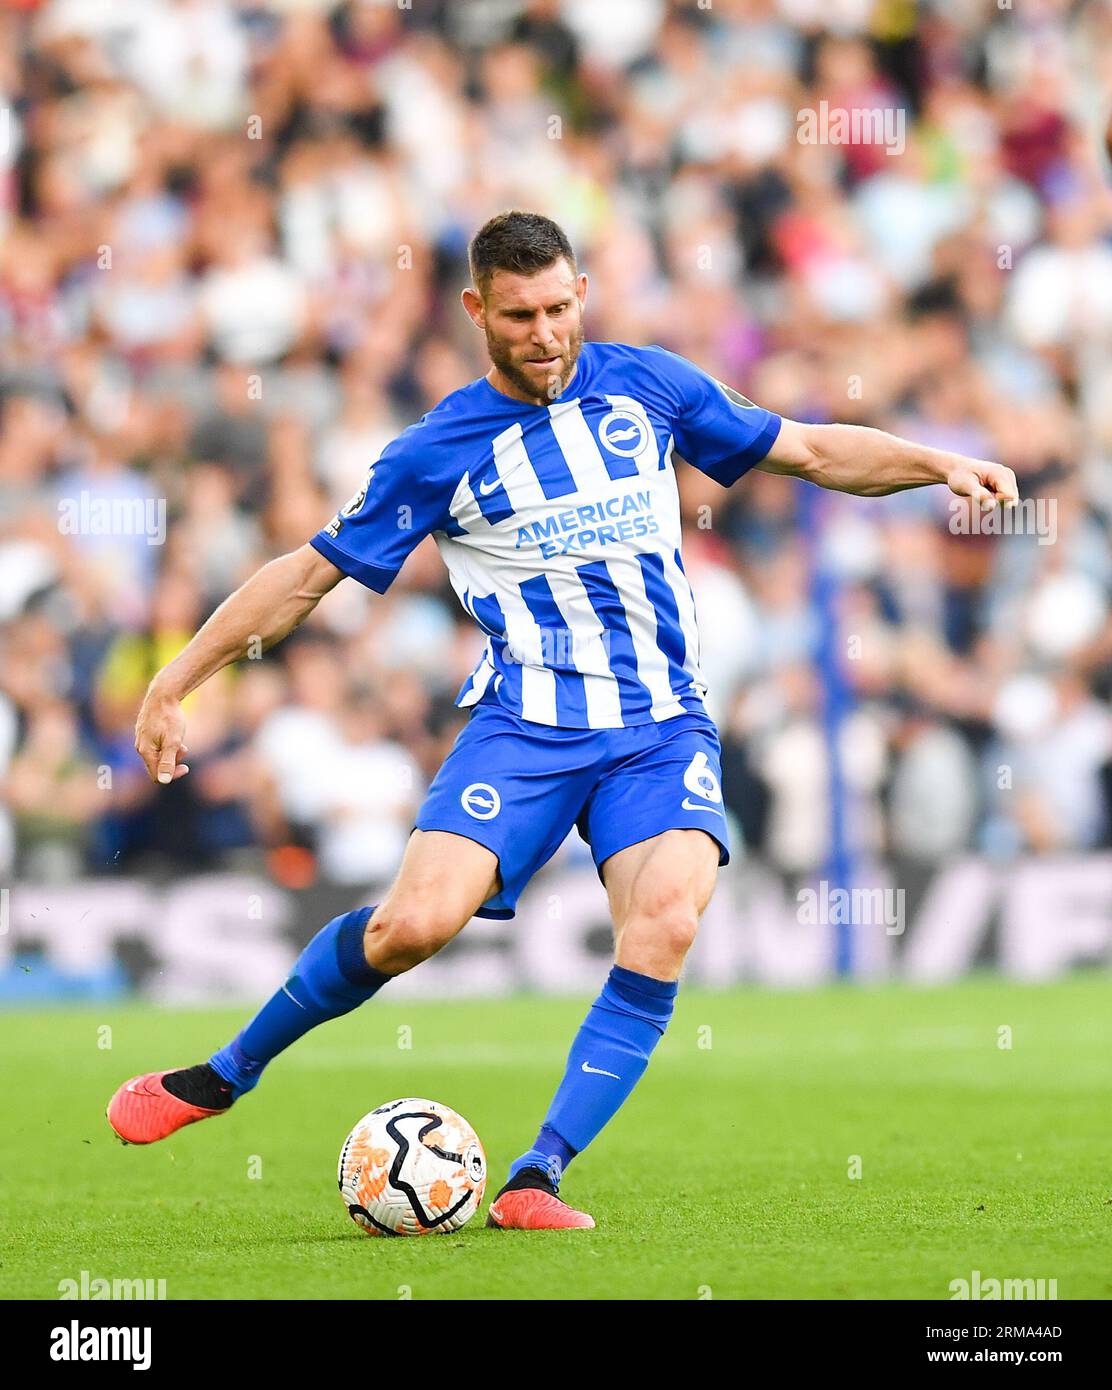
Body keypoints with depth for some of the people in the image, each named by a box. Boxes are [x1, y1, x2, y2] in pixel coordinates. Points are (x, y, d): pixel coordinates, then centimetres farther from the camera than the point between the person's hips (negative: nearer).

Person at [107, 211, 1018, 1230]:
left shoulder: (646, 386, 8)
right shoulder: (440, 451, 1)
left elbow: (810, 452, 18)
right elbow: (308, 574, 7)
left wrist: (943, 465, 6)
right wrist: (175, 680, 4)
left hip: (662, 726, 2)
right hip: (526, 722, -2)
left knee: (665, 927, -25)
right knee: (416, 923, -21)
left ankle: (536, 1181, -21)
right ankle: (223, 1076, 4)